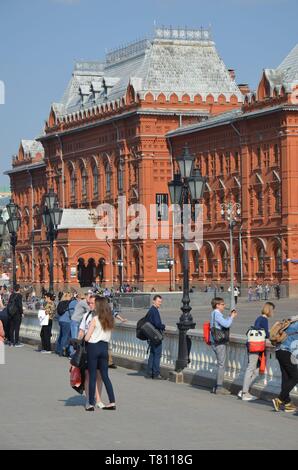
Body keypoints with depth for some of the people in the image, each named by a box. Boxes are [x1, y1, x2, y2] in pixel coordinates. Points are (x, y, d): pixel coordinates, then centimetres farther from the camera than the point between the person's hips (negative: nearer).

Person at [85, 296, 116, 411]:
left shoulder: (95, 319, -13)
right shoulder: (109, 320, 4)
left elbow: (87, 338, -11)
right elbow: (109, 336, 8)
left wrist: (84, 337, 10)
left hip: (93, 347, -5)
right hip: (105, 347, 5)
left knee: (92, 376, 1)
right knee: (105, 376, 11)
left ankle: (91, 404, 4)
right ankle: (112, 402, 7)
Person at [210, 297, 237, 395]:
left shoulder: (215, 314, 15)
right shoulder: (217, 314, -15)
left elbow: (224, 324, 20)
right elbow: (226, 324, -25)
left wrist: (230, 317, 11)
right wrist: (232, 317, -9)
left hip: (216, 342, 10)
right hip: (219, 343, -10)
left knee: (220, 365, 16)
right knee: (221, 365, -5)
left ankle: (217, 387, 19)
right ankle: (219, 388, -2)